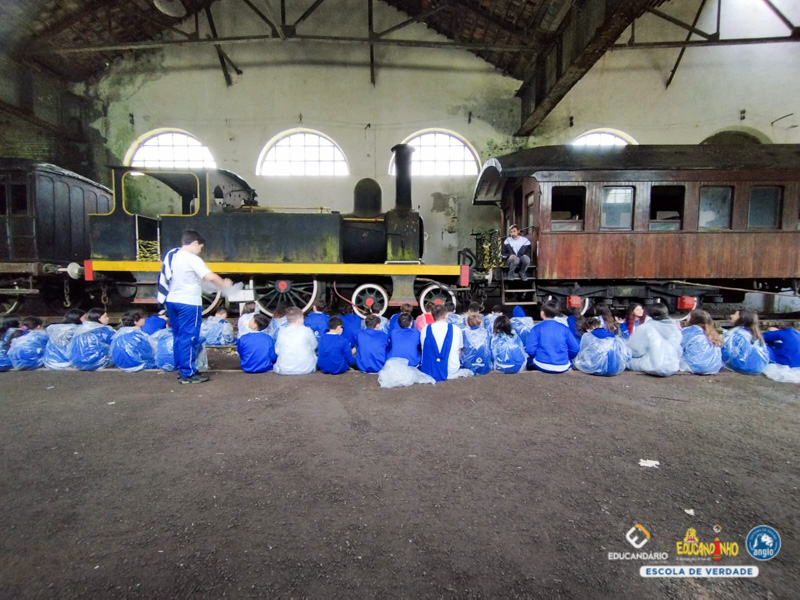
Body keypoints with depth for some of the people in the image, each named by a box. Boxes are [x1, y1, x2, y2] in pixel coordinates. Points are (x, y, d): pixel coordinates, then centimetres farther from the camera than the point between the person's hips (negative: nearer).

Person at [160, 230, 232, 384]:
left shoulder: (170, 255, 10)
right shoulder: (193, 259, -15)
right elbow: (210, 277, -24)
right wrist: (224, 284, -6)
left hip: (171, 301, 9)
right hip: (189, 303, -8)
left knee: (179, 336, 16)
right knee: (189, 338, -3)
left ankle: (181, 369, 25)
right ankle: (188, 374, 1)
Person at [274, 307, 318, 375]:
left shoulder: (281, 331, 1)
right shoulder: (307, 330, -5)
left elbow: (277, 351, 5)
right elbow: (314, 347, 7)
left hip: (284, 371, 3)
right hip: (306, 369, -3)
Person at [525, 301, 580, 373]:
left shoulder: (537, 329, -3)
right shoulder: (564, 328, 4)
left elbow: (530, 350, -10)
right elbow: (575, 349, 2)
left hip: (543, 367, -1)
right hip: (563, 368, 1)